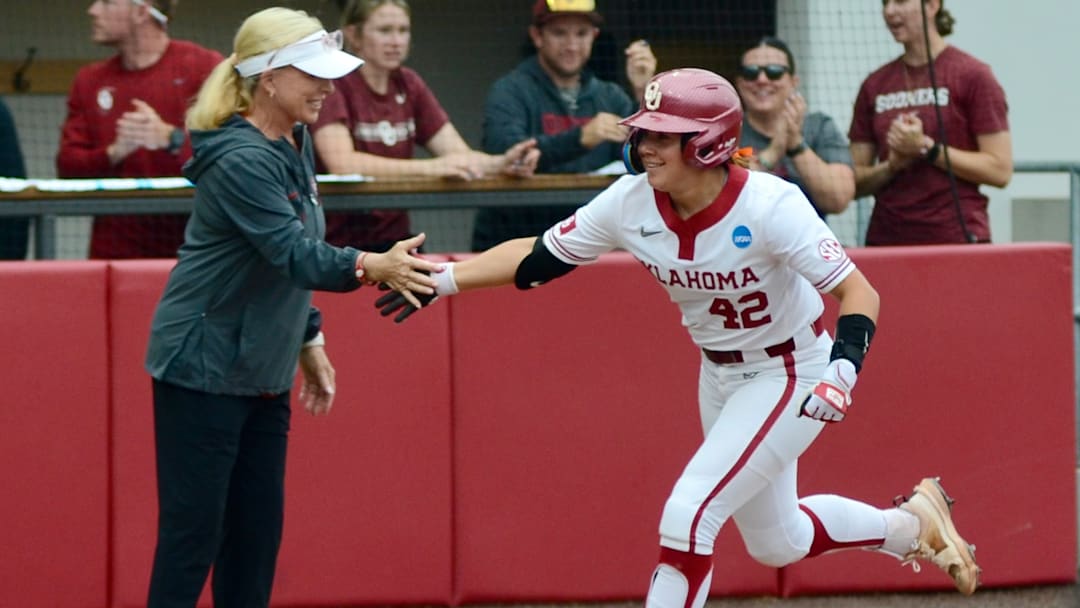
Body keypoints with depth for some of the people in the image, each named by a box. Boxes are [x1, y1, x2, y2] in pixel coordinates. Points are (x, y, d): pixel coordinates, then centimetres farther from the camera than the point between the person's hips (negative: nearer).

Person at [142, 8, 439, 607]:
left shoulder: (295, 145, 8)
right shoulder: (241, 160, -21)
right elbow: (292, 254, -29)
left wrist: (309, 341, 17)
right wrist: (370, 266, -41)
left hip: (263, 374, 9)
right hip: (203, 370, -9)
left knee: (257, 533, 8)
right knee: (193, 535, -6)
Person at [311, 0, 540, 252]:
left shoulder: (408, 85, 11)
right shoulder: (334, 84, -8)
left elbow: (459, 155, 3)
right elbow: (341, 163, -24)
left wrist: (502, 163, -19)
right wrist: (430, 168, -31)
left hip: (393, 240, 6)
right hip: (336, 243, -6)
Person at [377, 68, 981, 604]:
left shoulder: (768, 205, -29)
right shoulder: (631, 203, -14)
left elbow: (858, 292, -29)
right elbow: (538, 255, -6)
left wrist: (844, 367, -46)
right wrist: (444, 280, -16)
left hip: (791, 377, -7)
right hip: (719, 377, 7)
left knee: (688, 514, -18)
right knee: (775, 543, 19)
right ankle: (911, 523, 44)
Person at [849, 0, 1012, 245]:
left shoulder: (971, 75, -1)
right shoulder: (874, 85, 12)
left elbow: (1000, 170, -7)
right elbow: (855, 181, 12)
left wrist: (926, 148, -13)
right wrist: (892, 166, -8)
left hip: (956, 242, -4)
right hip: (886, 241, 4)